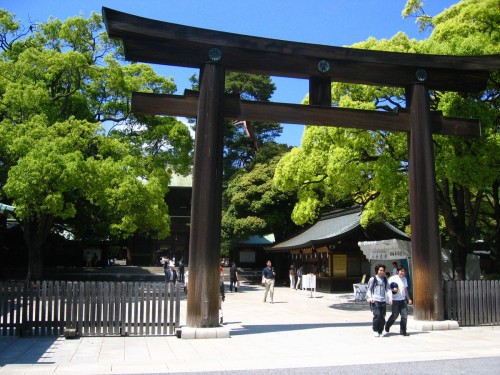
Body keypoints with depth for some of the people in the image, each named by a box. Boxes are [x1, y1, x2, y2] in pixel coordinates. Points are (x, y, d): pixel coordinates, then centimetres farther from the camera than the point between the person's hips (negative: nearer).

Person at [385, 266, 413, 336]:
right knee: (395, 315, 1)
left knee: (404, 315, -1)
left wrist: (409, 299, 20)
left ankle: (403, 331, 8)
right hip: (395, 300, -5)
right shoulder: (392, 278, -6)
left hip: (403, 300, 5)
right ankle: (387, 326, 25)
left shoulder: (405, 279, 13)